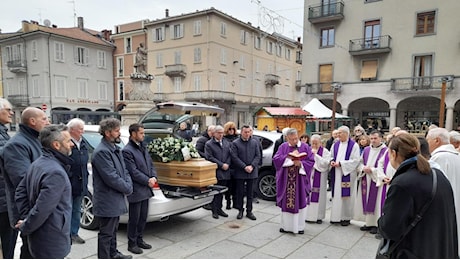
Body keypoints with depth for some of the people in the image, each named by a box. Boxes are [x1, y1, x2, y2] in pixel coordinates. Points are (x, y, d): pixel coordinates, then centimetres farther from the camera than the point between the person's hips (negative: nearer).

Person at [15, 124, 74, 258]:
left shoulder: (37, 163, 4)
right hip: (51, 243, -9)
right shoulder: (55, 172, -27)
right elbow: (42, 209, -28)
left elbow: (20, 192, 11)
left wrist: (27, 218, 5)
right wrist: (25, 228, -11)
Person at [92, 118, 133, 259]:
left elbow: (124, 170, 13)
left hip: (116, 199, 10)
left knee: (113, 230, 24)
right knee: (106, 233, 4)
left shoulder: (115, 148, 9)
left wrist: (129, 185, -4)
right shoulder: (101, 152, -22)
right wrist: (127, 189, -12)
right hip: (107, 201, -10)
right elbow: (111, 178, -24)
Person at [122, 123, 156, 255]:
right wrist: (148, 181, -14)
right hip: (136, 191, -8)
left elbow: (150, 165, 13)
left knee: (143, 218, 17)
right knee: (134, 219, 6)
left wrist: (153, 177, -4)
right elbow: (133, 172, -19)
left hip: (145, 189, 8)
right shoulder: (127, 151, -15)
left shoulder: (143, 147, 11)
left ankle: (139, 240, 32)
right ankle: (132, 243, 21)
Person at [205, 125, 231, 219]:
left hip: (225, 172, 5)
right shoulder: (208, 144, -3)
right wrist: (221, 165, -14)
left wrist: (227, 164, -6)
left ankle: (219, 209, 23)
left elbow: (230, 155, 12)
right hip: (215, 172, -5)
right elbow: (209, 157, -11)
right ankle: (215, 211, 9)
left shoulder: (227, 143, 14)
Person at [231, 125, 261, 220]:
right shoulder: (235, 143, -2)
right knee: (240, 192, 6)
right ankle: (240, 210, 19)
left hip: (252, 171, 2)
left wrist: (252, 166, -10)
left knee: (250, 193, 9)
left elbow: (258, 156, 4)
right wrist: (244, 167, -14)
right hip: (240, 172, -2)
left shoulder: (255, 142, 6)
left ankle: (249, 211, 19)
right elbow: (234, 157, -8)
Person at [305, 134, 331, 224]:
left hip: (320, 178, -2)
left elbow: (326, 163, -14)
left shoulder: (325, 151, 0)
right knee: (309, 195, 3)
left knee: (318, 195, 0)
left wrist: (315, 154, -14)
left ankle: (318, 216, 9)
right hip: (309, 177, 3)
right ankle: (309, 214, 11)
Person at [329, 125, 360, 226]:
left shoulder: (354, 145, -7)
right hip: (336, 175, 5)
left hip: (347, 174, -5)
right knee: (336, 195, 7)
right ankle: (336, 216, 16)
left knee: (346, 196, 1)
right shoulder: (335, 145, 9)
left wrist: (341, 163, -17)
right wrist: (332, 161, -5)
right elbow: (331, 157, 18)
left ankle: (346, 217, 12)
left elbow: (356, 160, -12)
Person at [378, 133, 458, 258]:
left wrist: (381, 221, -2)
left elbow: (389, 230, -23)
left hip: (413, 253, -7)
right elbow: (451, 220, 10)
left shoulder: (401, 184, -26)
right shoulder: (439, 175, 0)